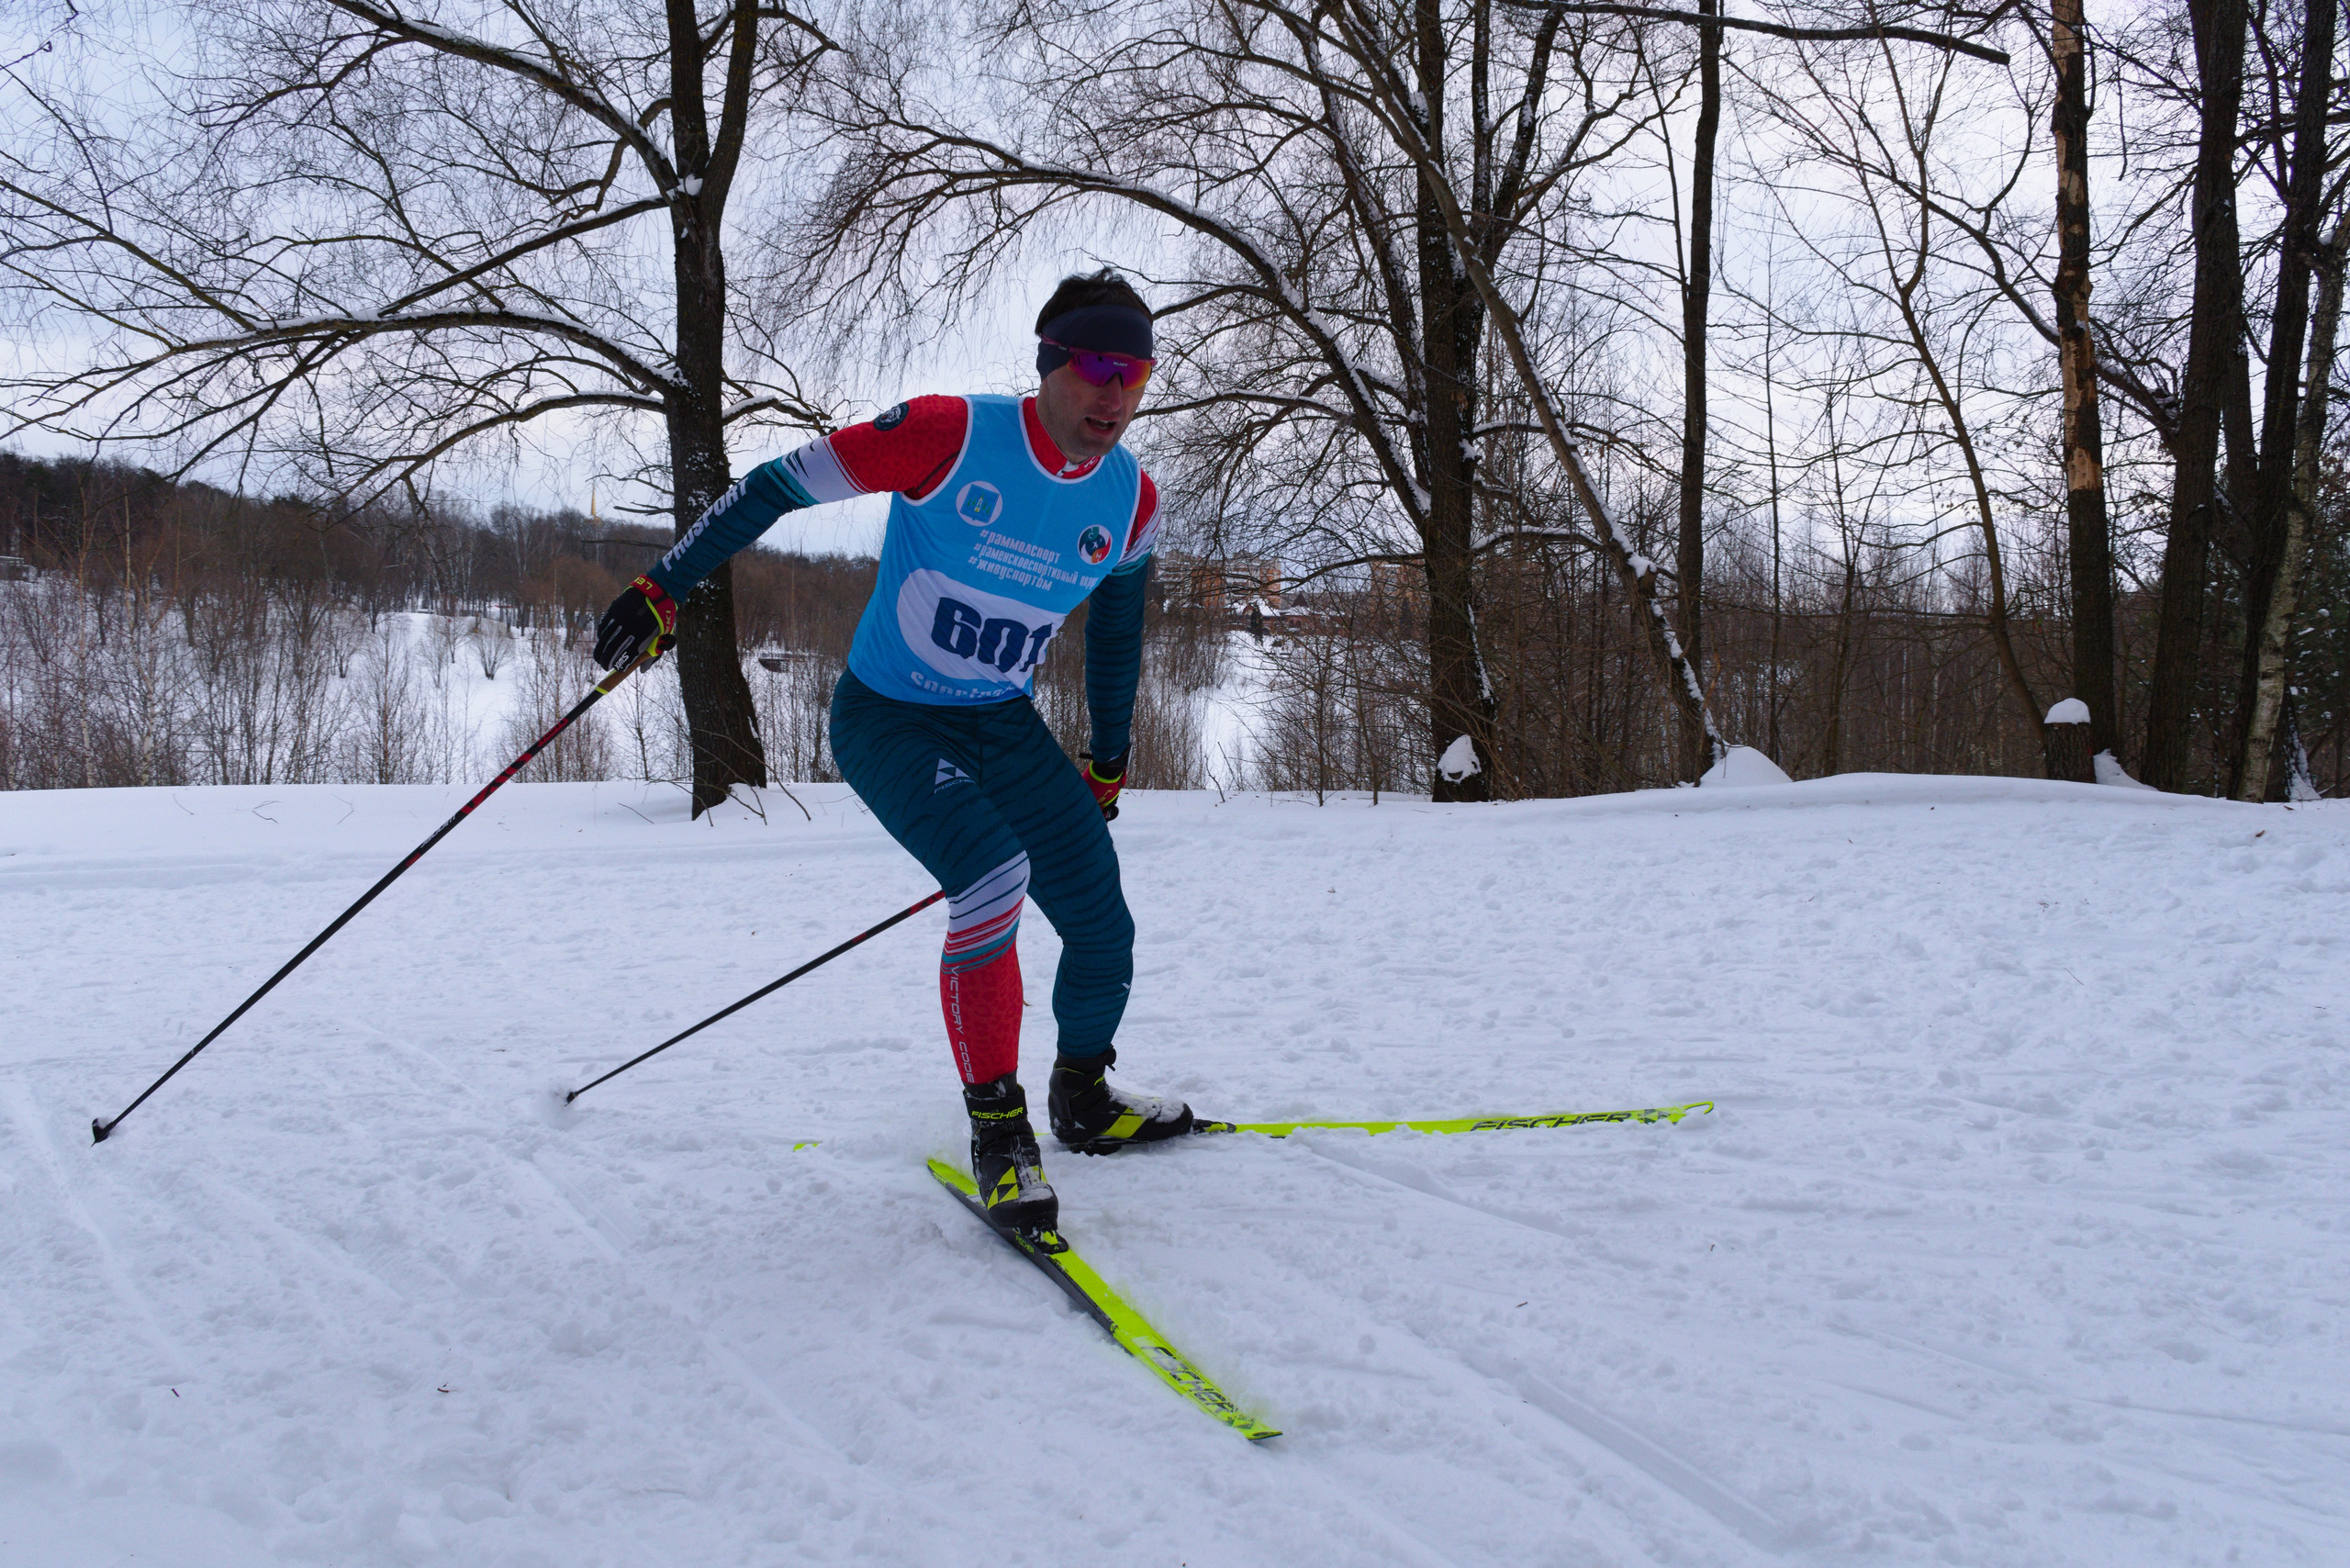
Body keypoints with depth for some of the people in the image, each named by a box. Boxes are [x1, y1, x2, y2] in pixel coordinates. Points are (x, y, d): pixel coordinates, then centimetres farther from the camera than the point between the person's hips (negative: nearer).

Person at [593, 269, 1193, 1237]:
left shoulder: (1131, 502, -5)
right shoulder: (950, 436, -22)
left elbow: (1115, 637, 13)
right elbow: (779, 487, -16)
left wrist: (1107, 767, 20)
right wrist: (661, 593, -16)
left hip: (1006, 728, 6)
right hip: (888, 720, -5)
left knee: (1103, 933, 0)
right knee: (993, 879, -30)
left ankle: (1084, 1104, 29)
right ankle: (995, 1126, -14)